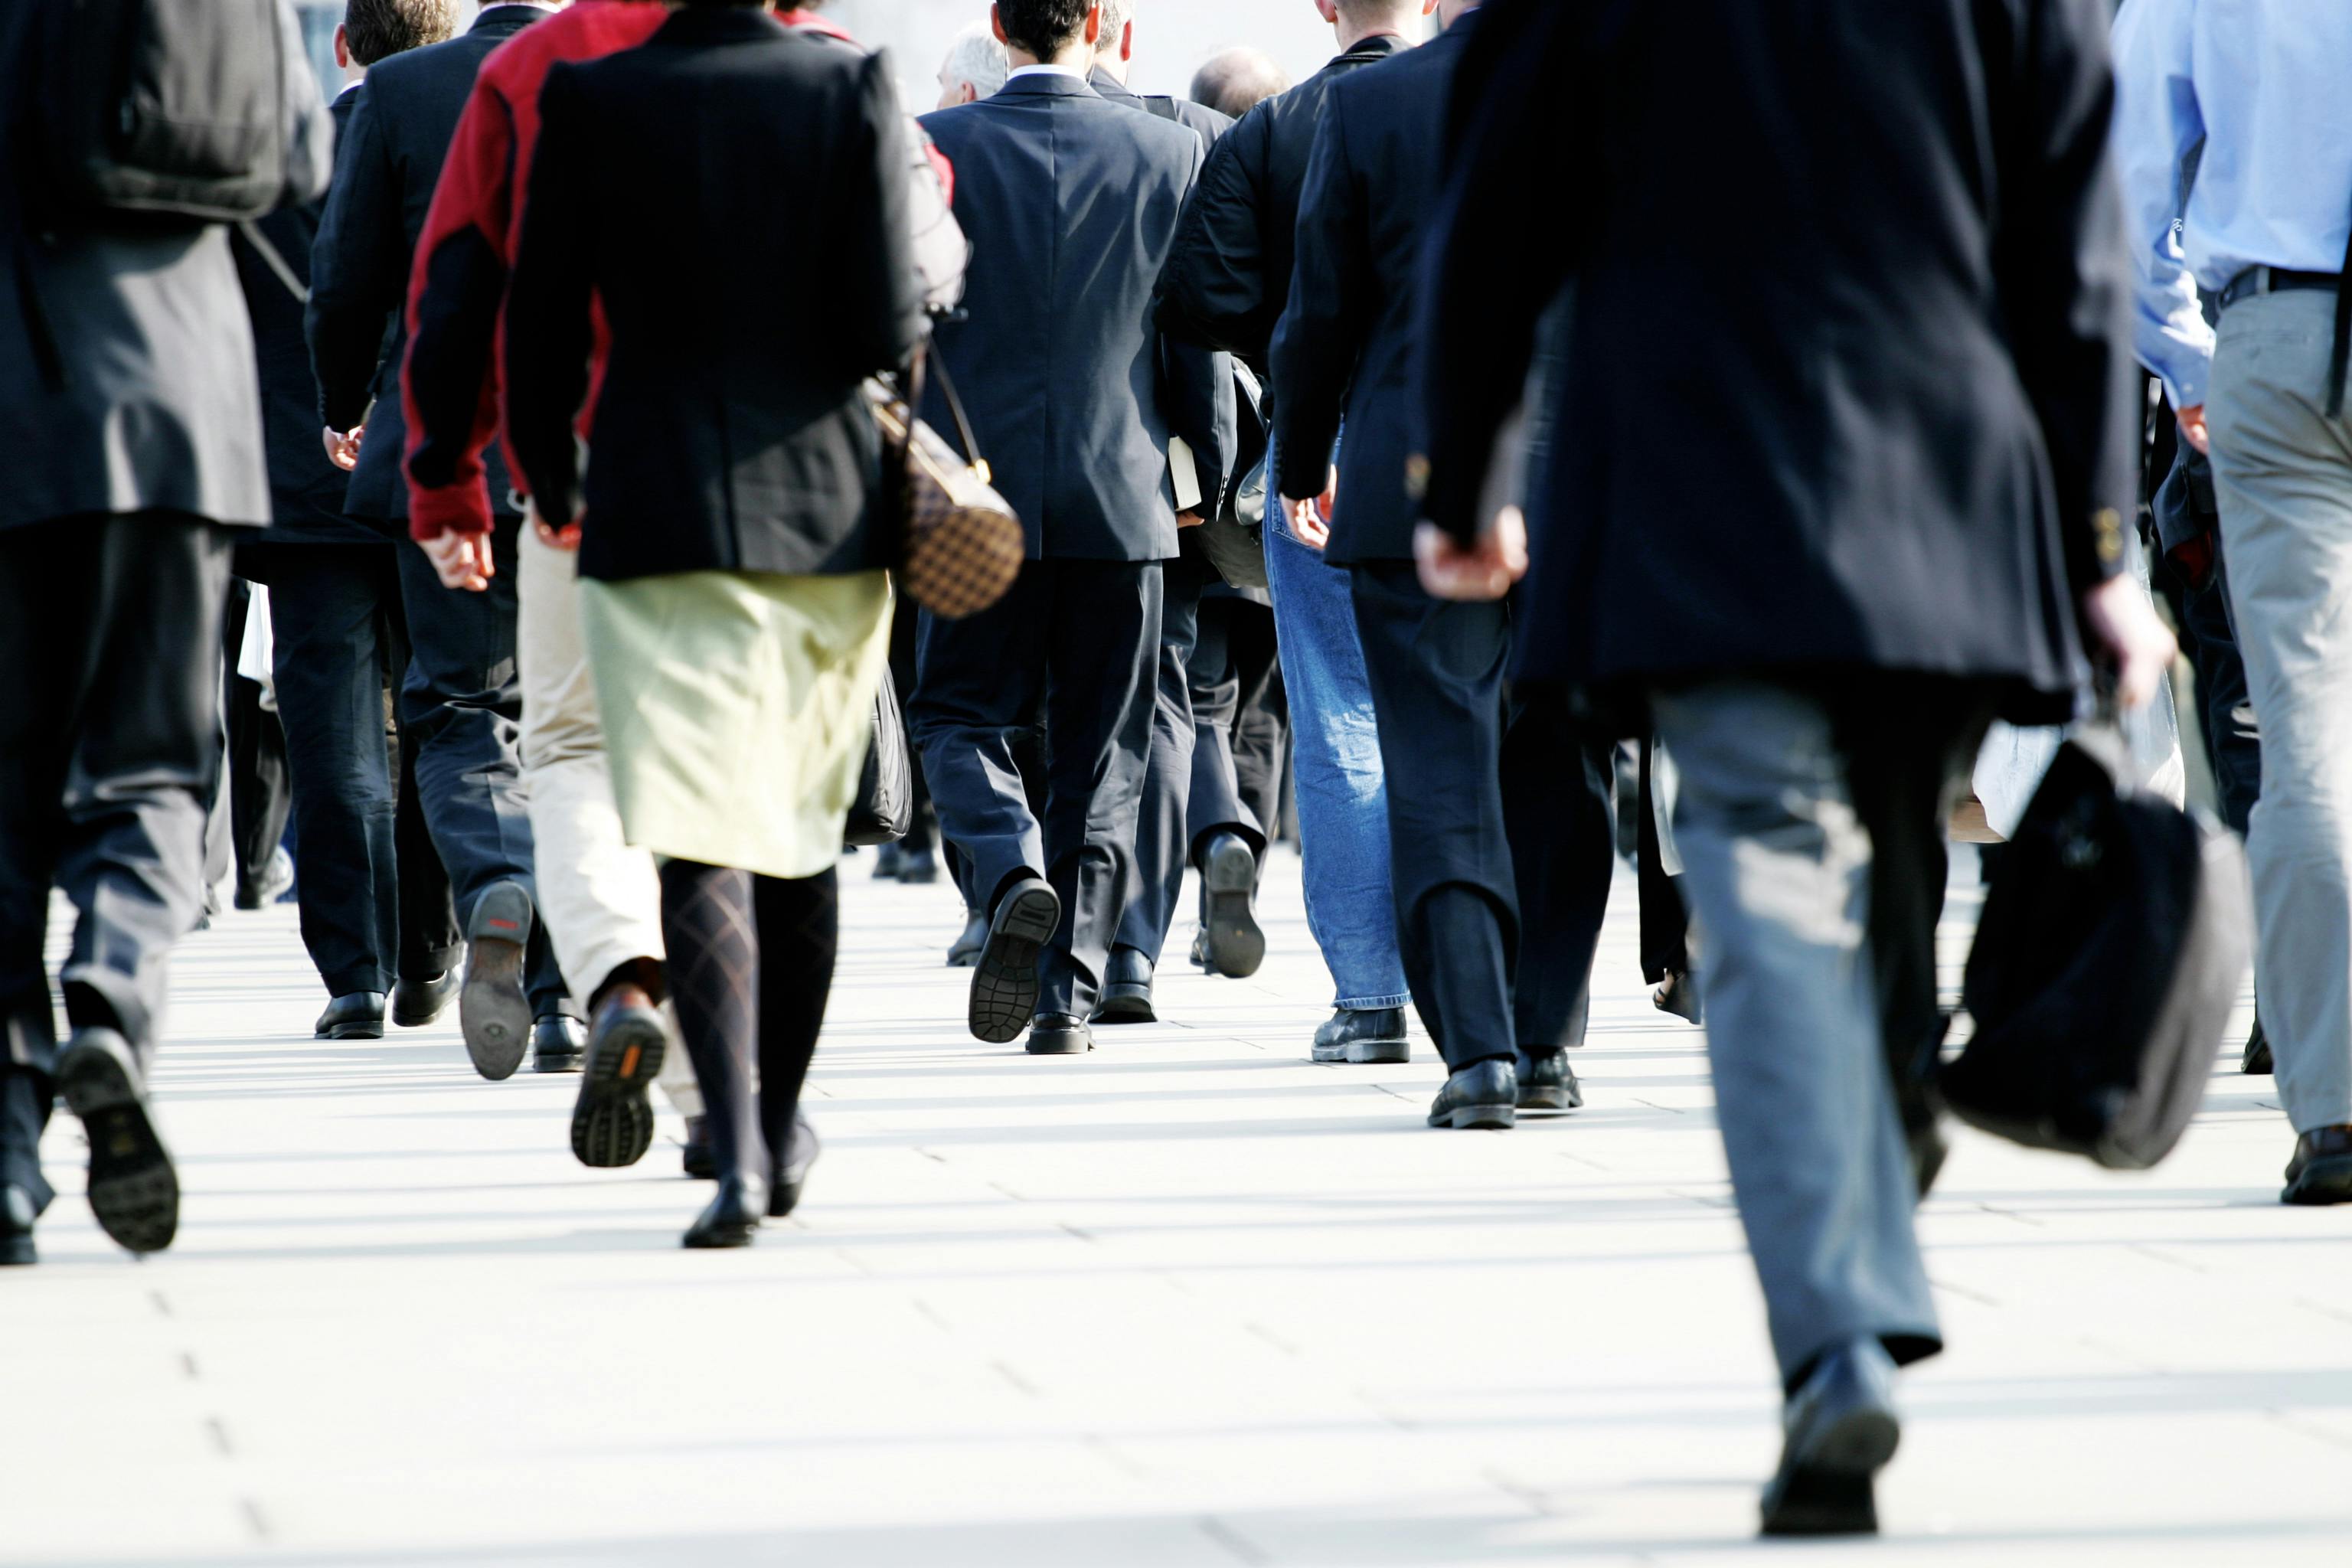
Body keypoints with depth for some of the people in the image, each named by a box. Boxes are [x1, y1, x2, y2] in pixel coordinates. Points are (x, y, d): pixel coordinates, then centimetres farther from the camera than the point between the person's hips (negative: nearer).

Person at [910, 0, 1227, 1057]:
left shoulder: (931, 148, -4)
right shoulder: (1168, 155, -1)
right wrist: (1205, 475, 15)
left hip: (977, 494, -1)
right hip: (1121, 495, 1)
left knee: (956, 713, 11)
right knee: (1098, 754, 8)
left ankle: (1013, 875, -17)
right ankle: (1069, 998, 6)